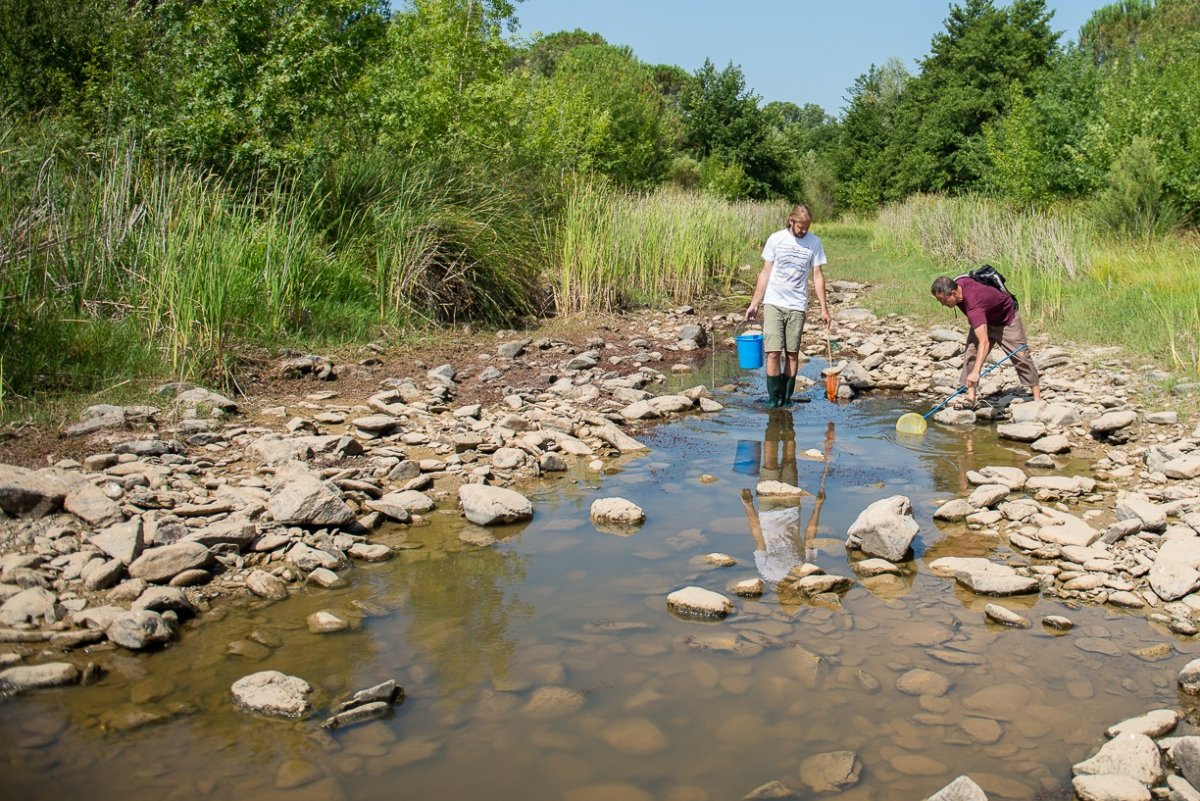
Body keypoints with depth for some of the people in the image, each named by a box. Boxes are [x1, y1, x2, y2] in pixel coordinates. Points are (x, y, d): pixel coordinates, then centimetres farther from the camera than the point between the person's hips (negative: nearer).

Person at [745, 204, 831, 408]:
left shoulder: (814, 243, 3)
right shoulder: (776, 239, 2)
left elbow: (817, 276, 6)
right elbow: (765, 273, 6)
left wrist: (824, 308, 4)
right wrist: (754, 303, 4)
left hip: (797, 306, 1)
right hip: (773, 304, -1)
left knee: (792, 353, 3)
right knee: (773, 352, -8)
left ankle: (787, 397, 13)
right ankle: (773, 398, -2)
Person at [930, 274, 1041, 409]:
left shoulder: (974, 304, -45)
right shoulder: (956, 284, -22)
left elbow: (984, 342, -52)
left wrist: (975, 372, -58)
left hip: (1007, 318, -7)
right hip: (985, 319, 7)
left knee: (1020, 355, -1)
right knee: (970, 354, -9)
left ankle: (1037, 398, 10)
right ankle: (971, 398, -11)